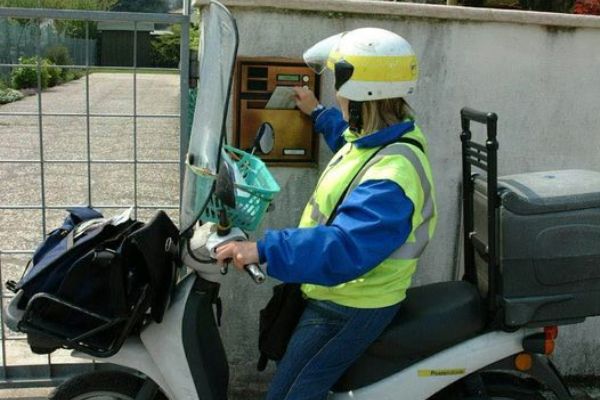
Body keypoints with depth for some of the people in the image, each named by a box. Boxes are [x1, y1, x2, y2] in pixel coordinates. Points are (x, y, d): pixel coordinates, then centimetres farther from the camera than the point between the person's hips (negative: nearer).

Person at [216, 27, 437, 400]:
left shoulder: (391, 177, -33)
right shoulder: (387, 137, 0)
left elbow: (344, 249, -42)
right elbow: (349, 137, 27)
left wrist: (264, 249, -46)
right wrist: (318, 114, 35)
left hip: (349, 310, -10)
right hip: (345, 295, 10)